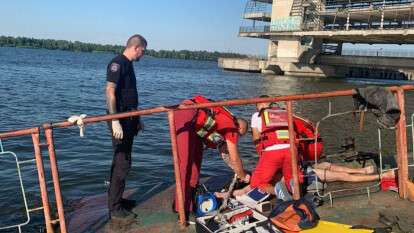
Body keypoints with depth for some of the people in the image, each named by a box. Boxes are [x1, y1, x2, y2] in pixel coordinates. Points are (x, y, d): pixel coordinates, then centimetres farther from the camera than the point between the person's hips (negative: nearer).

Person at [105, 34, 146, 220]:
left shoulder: (128, 65, 16)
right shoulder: (117, 63, -13)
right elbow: (110, 92, -21)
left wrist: (136, 119, 22)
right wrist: (115, 121, -27)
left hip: (129, 120, 10)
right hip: (119, 121, -10)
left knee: (123, 161, 16)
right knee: (122, 163, -7)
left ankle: (117, 199, 29)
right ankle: (114, 208, 1)